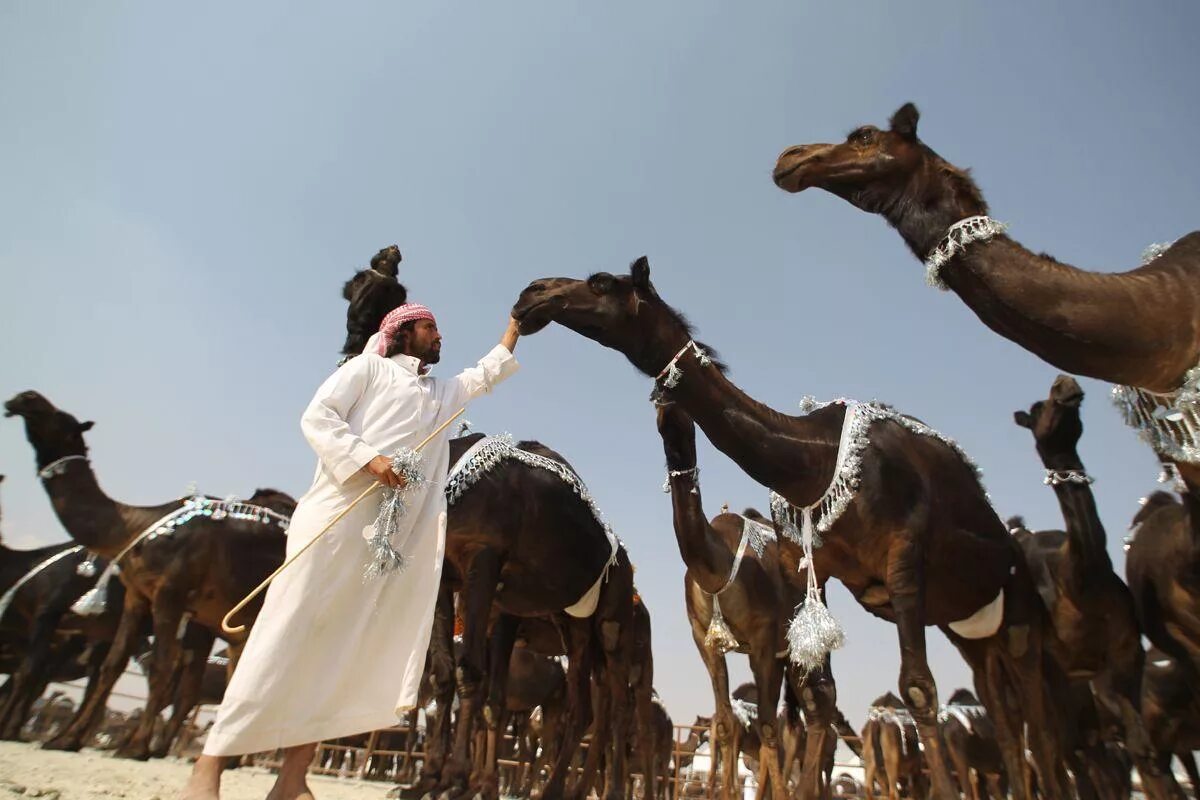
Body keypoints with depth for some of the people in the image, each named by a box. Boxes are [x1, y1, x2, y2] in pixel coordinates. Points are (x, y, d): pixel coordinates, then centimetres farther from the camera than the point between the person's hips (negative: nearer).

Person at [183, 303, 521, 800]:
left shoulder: (446, 392, 28)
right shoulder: (368, 367, 11)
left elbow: (489, 370, 39)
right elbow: (317, 416, -1)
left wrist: (516, 325, 42)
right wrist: (366, 458, -16)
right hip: (339, 513, -5)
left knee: (351, 643, 1)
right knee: (290, 627, -8)